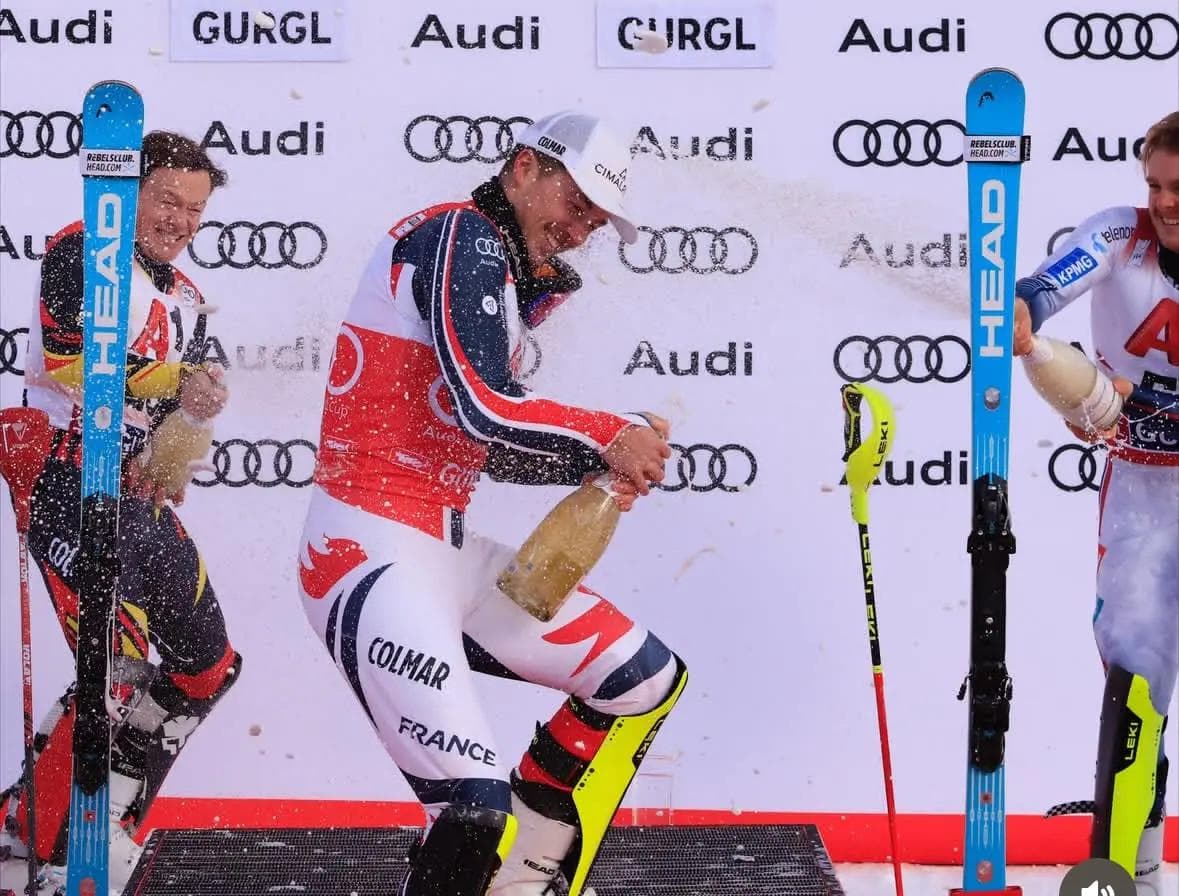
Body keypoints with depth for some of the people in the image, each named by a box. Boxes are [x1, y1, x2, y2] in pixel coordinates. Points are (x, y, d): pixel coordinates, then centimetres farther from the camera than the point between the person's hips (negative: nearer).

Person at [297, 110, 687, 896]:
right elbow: (488, 409, -22)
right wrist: (613, 438, -8)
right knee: (475, 806, -24)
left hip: (449, 550, 10)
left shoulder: (506, 274, 19)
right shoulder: (463, 236, -11)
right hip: (371, 556, -10)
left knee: (648, 678, 15)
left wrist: (604, 463, 5)